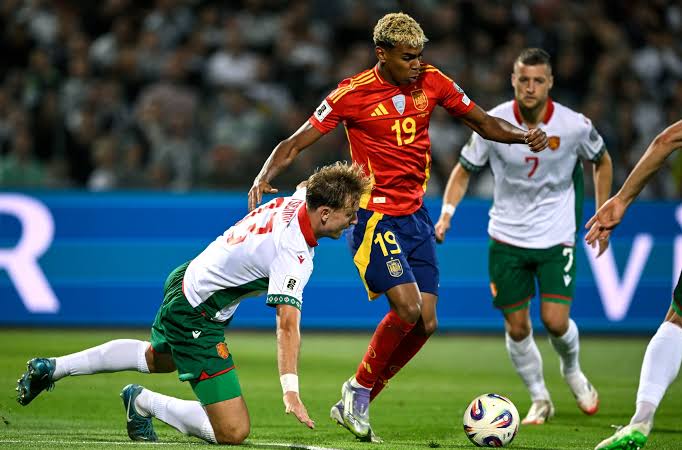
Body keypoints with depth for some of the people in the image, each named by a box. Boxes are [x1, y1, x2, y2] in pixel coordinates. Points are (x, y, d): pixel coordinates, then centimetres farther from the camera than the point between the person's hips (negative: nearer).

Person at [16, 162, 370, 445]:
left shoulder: (295, 200, -7)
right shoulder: (292, 255, -30)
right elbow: (287, 325, -36)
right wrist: (290, 392, -40)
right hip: (196, 319, -10)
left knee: (158, 358, 41)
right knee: (233, 432, -14)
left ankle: (52, 368, 41)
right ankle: (143, 402, 5)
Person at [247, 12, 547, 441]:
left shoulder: (432, 81, 2)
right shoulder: (354, 93, -11)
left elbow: (483, 122, 11)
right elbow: (296, 143, -8)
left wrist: (522, 135, -8)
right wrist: (264, 177, -26)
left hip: (416, 216, 6)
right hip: (375, 216, -6)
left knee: (427, 322, -1)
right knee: (407, 308, -21)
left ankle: (356, 405, 12)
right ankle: (357, 390, 1)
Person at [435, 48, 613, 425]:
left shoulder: (574, 125, -13)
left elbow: (602, 162, 8)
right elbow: (464, 171, 3)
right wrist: (447, 214, -10)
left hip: (556, 238, -1)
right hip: (507, 238, 1)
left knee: (555, 321, -12)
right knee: (516, 327, 3)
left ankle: (572, 370, 22)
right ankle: (539, 399, 25)